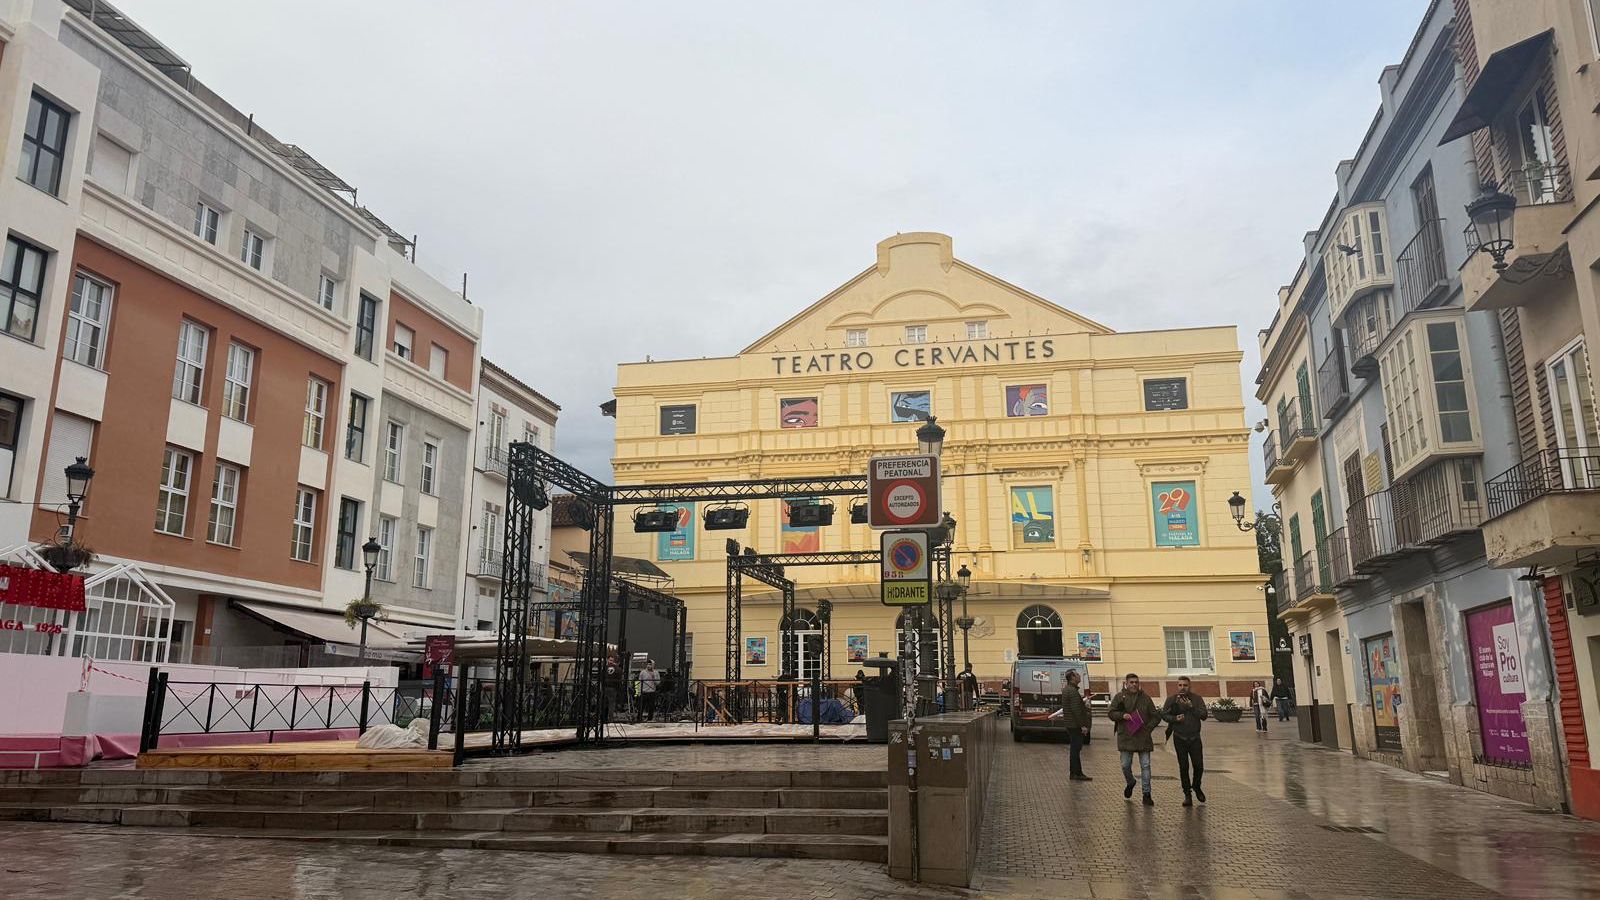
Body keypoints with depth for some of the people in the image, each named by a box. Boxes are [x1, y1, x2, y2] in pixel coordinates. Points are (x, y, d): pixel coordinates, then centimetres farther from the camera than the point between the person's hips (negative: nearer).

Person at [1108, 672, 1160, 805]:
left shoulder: (1145, 698, 6)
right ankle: (1130, 783, 34)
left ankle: (1146, 794, 3)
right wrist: (1122, 715, -15)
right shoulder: (1119, 697, 4)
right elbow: (1110, 713, 3)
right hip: (1126, 737, 0)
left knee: (1145, 765, -2)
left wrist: (1148, 728, -5)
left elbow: (1156, 717, 9)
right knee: (1125, 765, 4)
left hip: (1143, 738, 0)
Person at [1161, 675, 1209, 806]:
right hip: (1179, 738, -1)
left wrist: (1191, 706, -22)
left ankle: (1196, 787, 30)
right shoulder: (1172, 700, -2)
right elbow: (1163, 714, -2)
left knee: (1199, 766, 1)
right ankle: (1187, 794, 14)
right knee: (1183, 767, 2)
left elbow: (1204, 715, -10)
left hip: (1194, 737, 1)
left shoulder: (1197, 699, -1)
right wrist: (1175, 718, -20)